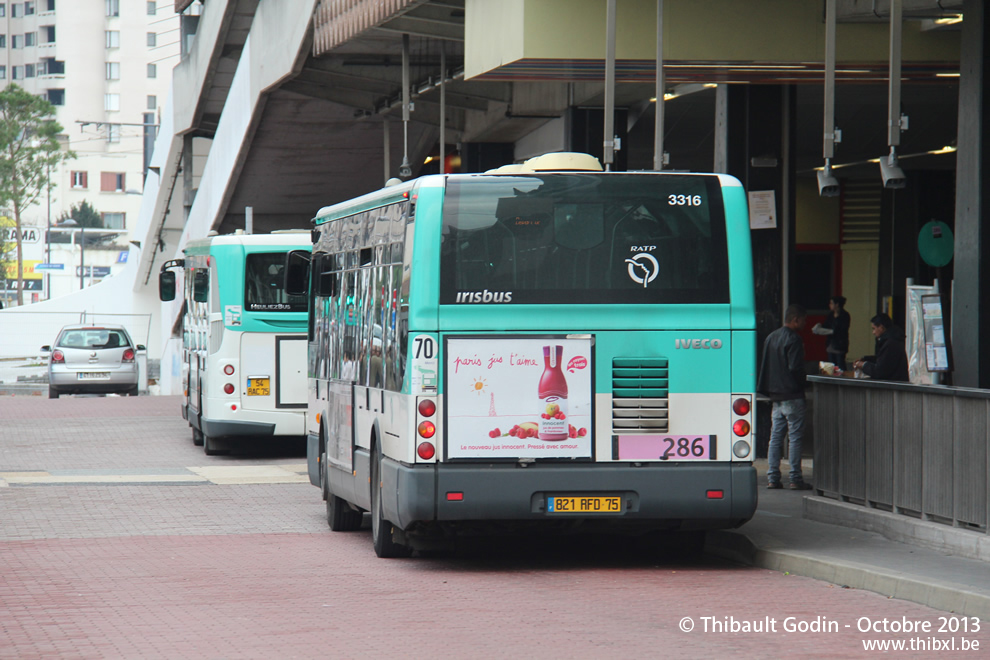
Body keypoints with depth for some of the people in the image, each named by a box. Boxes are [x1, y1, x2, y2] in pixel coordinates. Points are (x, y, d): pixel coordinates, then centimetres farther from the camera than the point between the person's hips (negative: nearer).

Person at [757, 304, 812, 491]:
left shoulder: (771, 337, 13)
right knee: (796, 437, -3)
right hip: (792, 394, -8)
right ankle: (796, 479, -4)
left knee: (776, 436, 9)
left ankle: (772, 478, 7)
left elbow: (764, 365, 18)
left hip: (775, 394, 8)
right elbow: (795, 368, -19)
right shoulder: (793, 339, -13)